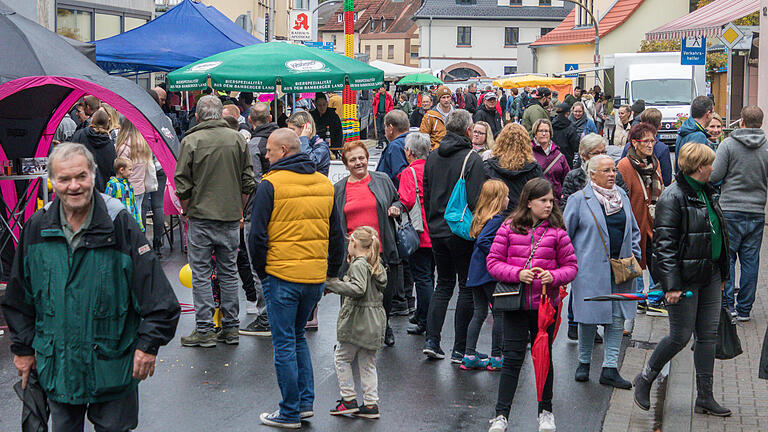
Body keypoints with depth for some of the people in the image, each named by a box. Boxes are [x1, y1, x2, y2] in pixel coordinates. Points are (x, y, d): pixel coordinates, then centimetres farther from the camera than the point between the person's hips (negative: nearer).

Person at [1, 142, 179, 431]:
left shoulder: (120, 224, -11)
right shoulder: (37, 227, -2)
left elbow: (159, 299, -10)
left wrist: (148, 344, -14)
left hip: (112, 365, -3)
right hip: (56, 367, 3)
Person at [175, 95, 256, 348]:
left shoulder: (191, 141, -8)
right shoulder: (237, 139, 2)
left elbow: (183, 185, -7)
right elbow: (248, 182, 6)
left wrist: (187, 211, 8)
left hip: (201, 216, -3)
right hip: (231, 216, 3)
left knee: (201, 274, 3)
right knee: (229, 272, 11)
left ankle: (204, 331, 5)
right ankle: (230, 328, 15)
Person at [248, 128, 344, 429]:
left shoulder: (270, 185, -11)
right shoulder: (325, 184, 7)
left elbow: (257, 236, -12)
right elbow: (336, 235, 12)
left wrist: (260, 270, 3)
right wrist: (331, 274, 19)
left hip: (282, 276, -6)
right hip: (316, 276, 6)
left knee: (284, 344, 4)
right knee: (298, 336, 22)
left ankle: (290, 413, 11)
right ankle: (306, 402, 20)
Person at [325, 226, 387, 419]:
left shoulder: (358, 264, -14)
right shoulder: (377, 265, 13)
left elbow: (357, 289, -26)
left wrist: (332, 284, -24)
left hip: (359, 321, -8)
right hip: (375, 320, 8)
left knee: (341, 357, 6)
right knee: (367, 362, 12)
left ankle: (349, 399, 6)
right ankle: (371, 404, 10)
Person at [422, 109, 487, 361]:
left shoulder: (432, 158, 8)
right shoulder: (472, 159, -12)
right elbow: (476, 200, -17)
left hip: (437, 231, 6)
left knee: (443, 284, 17)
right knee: (467, 288, 3)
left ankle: (432, 340, 8)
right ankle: (460, 348, 5)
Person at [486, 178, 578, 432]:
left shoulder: (557, 232, 1)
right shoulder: (509, 227, -1)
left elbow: (571, 266, 5)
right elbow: (493, 262, 0)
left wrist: (554, 276, -15)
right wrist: (517, 274, -16)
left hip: (545, 303, 1)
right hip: (516, 304, -1)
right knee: (512, 358, -1)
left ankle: (545, 411, 27)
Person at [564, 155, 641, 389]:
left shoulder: (622, 196, 12)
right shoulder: (579, 200, -3)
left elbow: (633, 230, 22)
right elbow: (565, 235, 1)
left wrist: (634, 256, 10)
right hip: (590, 269, -4)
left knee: (617, 317, 2)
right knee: (589, 315, 1)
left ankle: (610, 368, 8)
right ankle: (584, 362, 22)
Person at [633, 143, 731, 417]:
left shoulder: (705, 193, 13)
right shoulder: (673, 197, -15)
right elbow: (664, 244, -18)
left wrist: (722, 274, 21)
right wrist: (672, 285, -22)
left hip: (710, 275, 8)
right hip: (686, 278, -8)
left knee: (708, 336, 9)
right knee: (681, 337, -3)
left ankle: (705, 398, 16)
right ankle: (644, 380, 19)